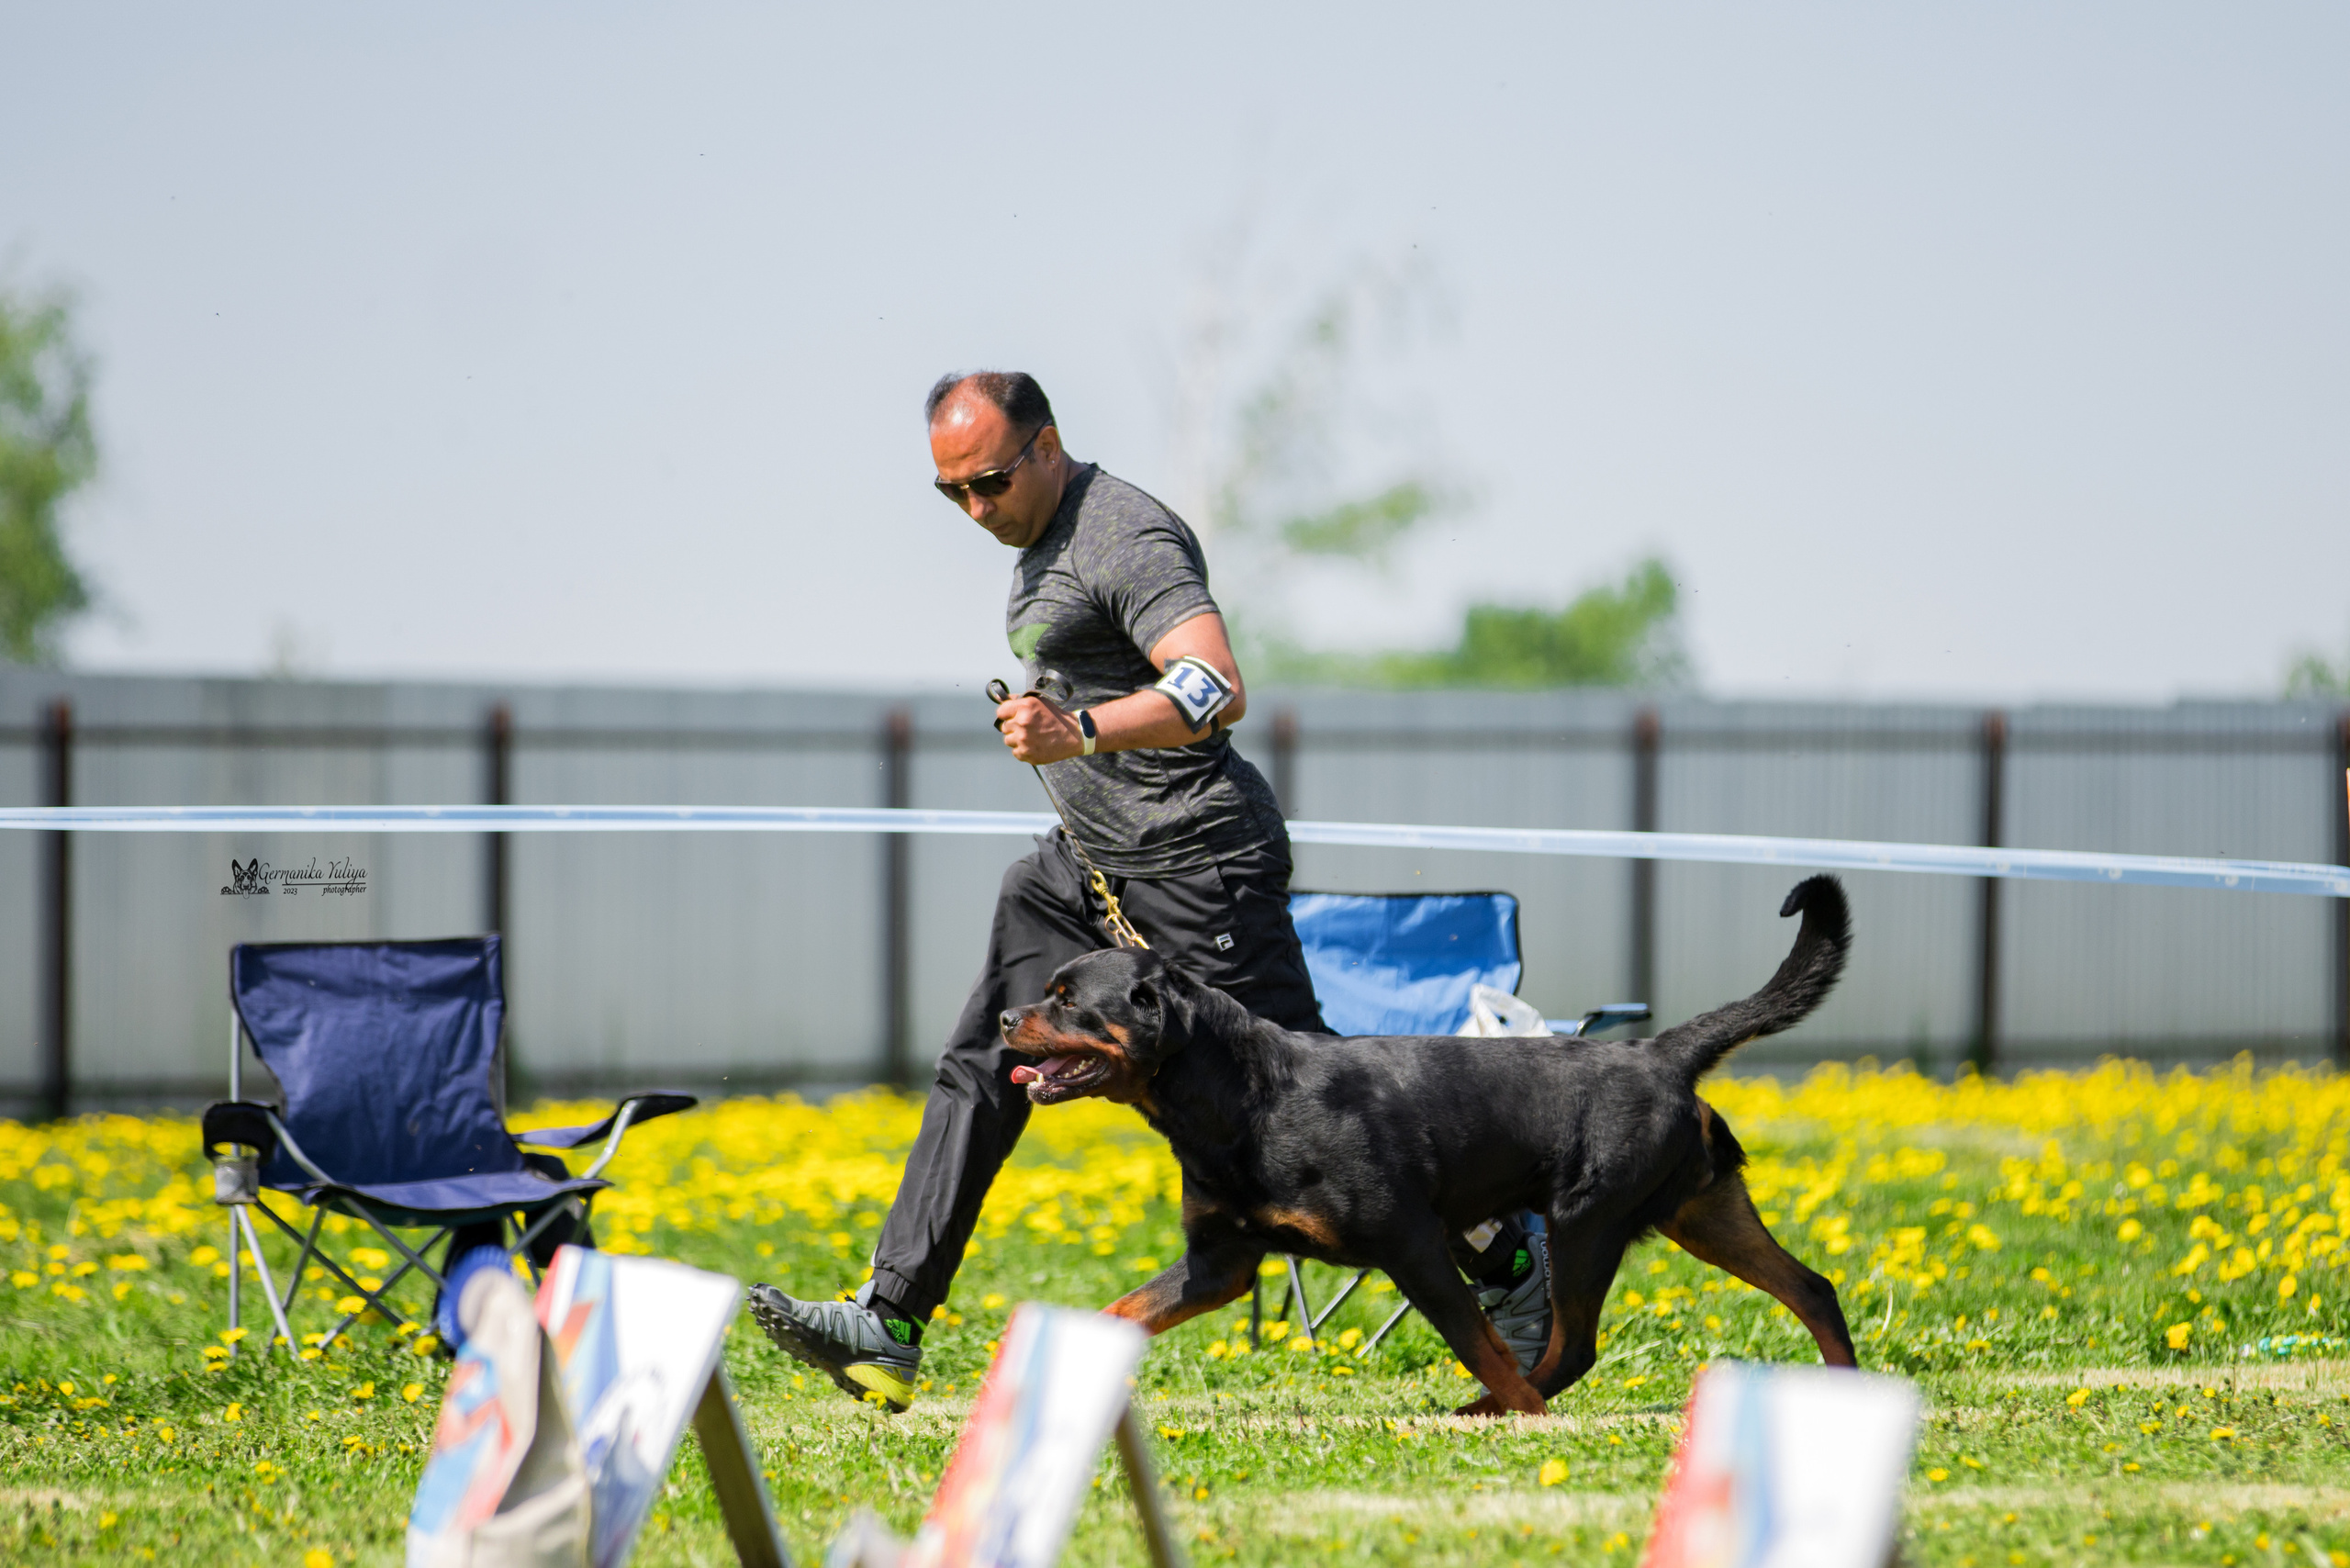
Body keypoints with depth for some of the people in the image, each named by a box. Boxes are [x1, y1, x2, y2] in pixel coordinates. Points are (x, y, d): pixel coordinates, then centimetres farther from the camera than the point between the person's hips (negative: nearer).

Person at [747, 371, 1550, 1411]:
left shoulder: (1126, 538, -19)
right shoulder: (1045, 536, 13)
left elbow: (1219, 691, -32)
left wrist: (1082, 732, -44)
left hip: (1193, 862, -10)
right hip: (1088, 860, 10)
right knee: (980, 1069, 1)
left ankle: (1505, 1259, 9)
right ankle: (887, 1326, -1)